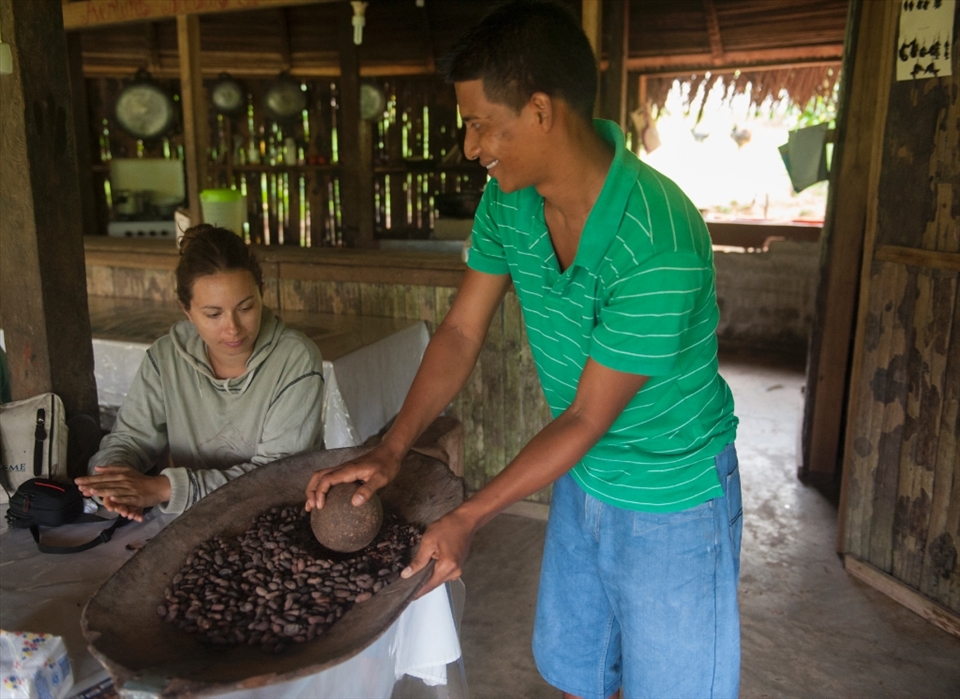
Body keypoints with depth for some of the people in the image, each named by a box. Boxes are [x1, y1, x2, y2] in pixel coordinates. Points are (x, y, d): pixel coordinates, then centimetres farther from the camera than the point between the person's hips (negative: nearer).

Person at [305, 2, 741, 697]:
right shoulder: (507, 202, -11)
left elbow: (587, 418, -26)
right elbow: (462, 331, -3)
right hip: (583, 476, 7)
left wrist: (467, 519, -20)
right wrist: (390, 451, -10)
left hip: (672, 501, -6)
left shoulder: (658, 243, -34)